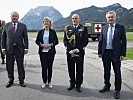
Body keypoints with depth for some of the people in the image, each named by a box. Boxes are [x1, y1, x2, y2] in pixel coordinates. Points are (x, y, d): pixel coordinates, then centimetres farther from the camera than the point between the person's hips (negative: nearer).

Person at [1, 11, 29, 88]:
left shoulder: (23, 26, 2)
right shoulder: (7, 25, 6)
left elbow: (25, 38, 2)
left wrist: (26, 48, -4)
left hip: (19, 48, -1)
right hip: (9, 49, 2)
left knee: (20, 65, 6)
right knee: (9, 66, 9)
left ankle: (21, 80, 19)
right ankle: (11, 80, 25)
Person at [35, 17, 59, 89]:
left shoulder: (53, 32, 4)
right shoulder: (40, 31, 7)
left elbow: (56, 41, 4)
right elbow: (37, 41, 9)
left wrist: (51, 44, -13)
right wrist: (41, 45, -10)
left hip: (50, 52, 0)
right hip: (42, 52, 1)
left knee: (50, 67, 5)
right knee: (44, 67, -1)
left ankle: (49, 82, 18)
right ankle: (44, 82, 12)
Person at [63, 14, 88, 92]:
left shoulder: (84, 28, 3)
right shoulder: (68, 28, 8)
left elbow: (86, 41, -2)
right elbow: (65, 40, 4)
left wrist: (78, 50, -13)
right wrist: (70, 50, -9)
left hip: (80, 52, -1)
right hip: (70, 52, 2)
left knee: (79, 69, 4)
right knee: (71, 69, 8)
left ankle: (78, 85, 17)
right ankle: (72, 83, 23)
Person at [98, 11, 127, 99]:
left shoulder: (121, 28, -2)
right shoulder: (104, 28, 7)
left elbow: (124, 41, -4)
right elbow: (101, 41, 9)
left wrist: (123, 54, -10)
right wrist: (100, 52, 4)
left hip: (116, 53, -3)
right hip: (105, 53, 3)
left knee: (117, 72, 5)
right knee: (106, 71, 15)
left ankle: (117, 90, 17)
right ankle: (107, 86, 33)